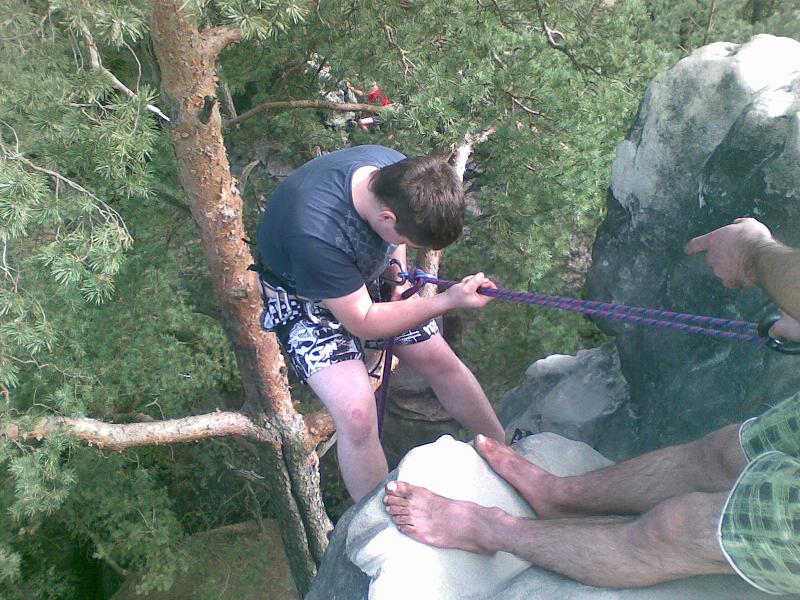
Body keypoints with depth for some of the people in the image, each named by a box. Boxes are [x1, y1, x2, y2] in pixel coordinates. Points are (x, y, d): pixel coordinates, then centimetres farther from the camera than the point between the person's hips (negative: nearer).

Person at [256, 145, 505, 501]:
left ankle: (505, 445, 27)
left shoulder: (400, 173, -21)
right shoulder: (316, 233, -41)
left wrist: (398, 279, -5)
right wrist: (446, 302, -31)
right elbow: (363, 323, -27)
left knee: (440, 360, 4)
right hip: (304, 299, -6)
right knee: (357, 412, -24)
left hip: (364, 277, 6)